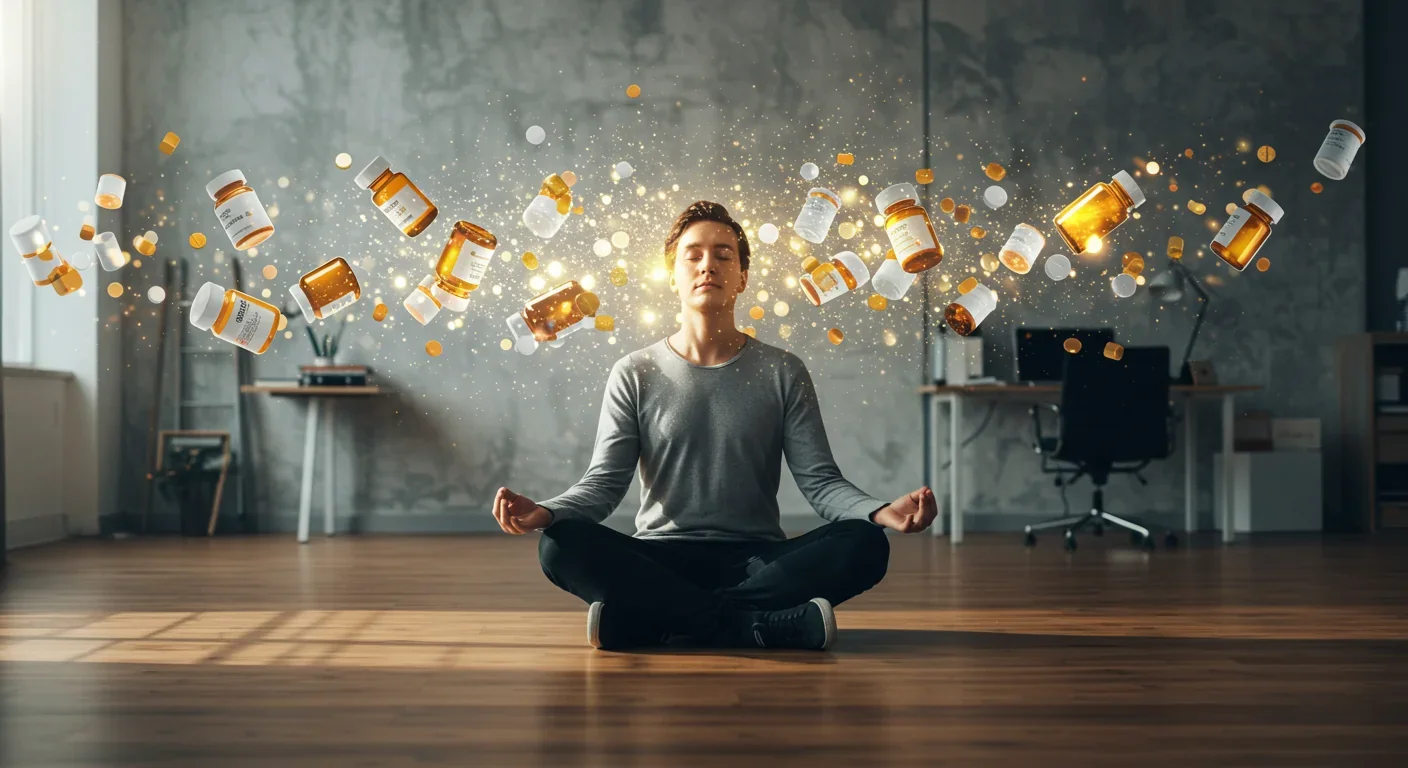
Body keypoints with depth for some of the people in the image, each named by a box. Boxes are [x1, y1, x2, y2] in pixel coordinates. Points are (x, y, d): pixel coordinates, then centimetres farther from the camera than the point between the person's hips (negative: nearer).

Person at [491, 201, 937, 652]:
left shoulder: (782, 373, 7)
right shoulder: (635, 375, 7)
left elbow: (819, 480, 1)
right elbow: (604, 481, 0)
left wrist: (882, 512, -20)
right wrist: (546, 512, -22)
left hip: (757, 561, 1)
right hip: (660, 560, -1)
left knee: (864, 544, -27)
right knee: (563, 544, -29)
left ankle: (649, 621, -26)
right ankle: (766, 626, -29)